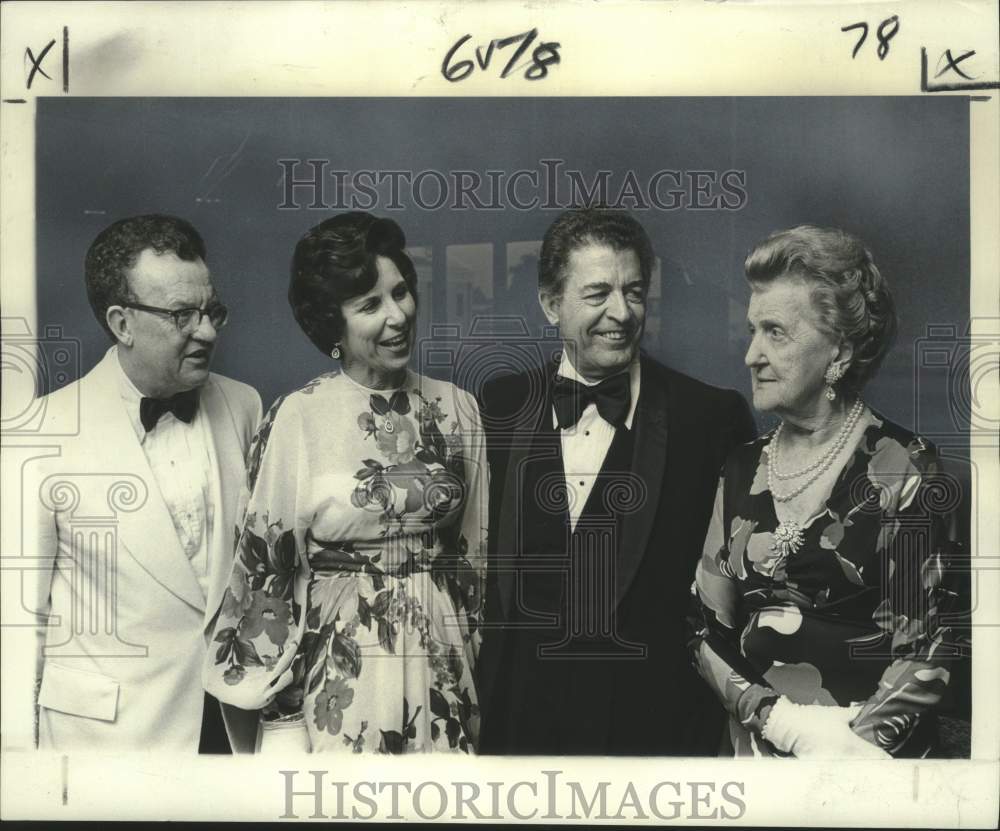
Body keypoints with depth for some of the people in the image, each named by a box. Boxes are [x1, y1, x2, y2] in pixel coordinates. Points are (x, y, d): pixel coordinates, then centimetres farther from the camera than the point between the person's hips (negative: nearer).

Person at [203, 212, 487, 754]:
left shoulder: (456, 409, 2)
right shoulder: (296, 419, -9)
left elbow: (475, 551, 9)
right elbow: (266, 565, -5)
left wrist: (483, 664, 8)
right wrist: (282, 718, -4)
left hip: (444, 663, 3)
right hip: (337, 665, -3)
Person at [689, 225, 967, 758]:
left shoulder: (902, 470, -12)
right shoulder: (744, 469, 1)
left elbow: (926, 653, -12)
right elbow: (709, 631, 0)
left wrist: (855, 743, -23)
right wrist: (785, 722, -15)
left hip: (868, 746, -4)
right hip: (755, 744, 4)